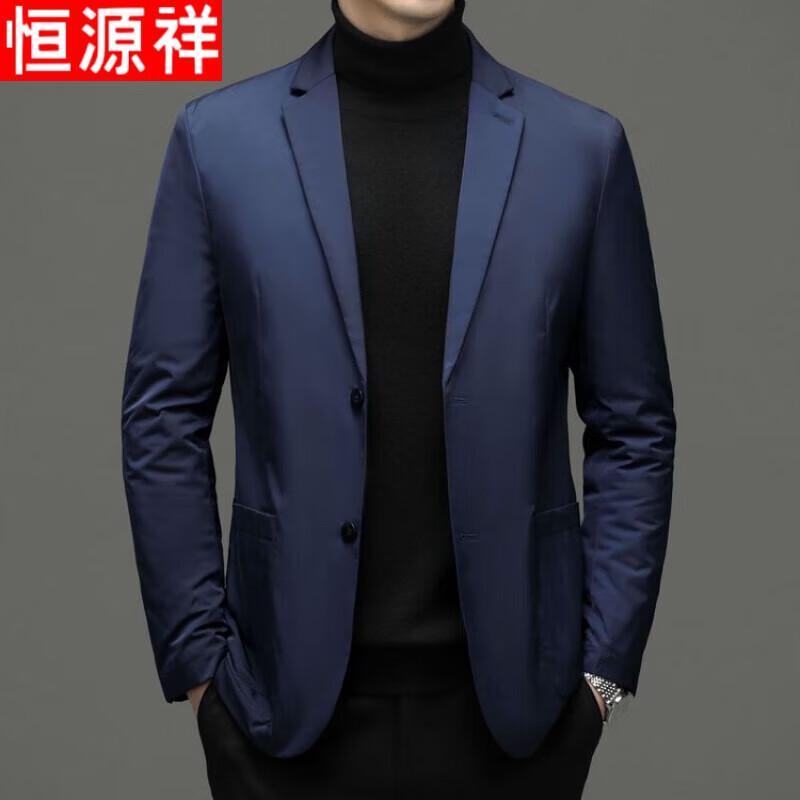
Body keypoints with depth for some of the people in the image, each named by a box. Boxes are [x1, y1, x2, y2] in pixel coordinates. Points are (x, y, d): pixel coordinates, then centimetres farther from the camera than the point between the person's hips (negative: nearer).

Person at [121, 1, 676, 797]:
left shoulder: (583, 147, -1)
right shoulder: (218, 137, -2)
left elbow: (633, 427, 2)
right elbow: (163, 417, 0)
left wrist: (604, 664, -2)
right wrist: (198, 656, -3)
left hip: (511, 698, 1)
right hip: (289, 696, 0)